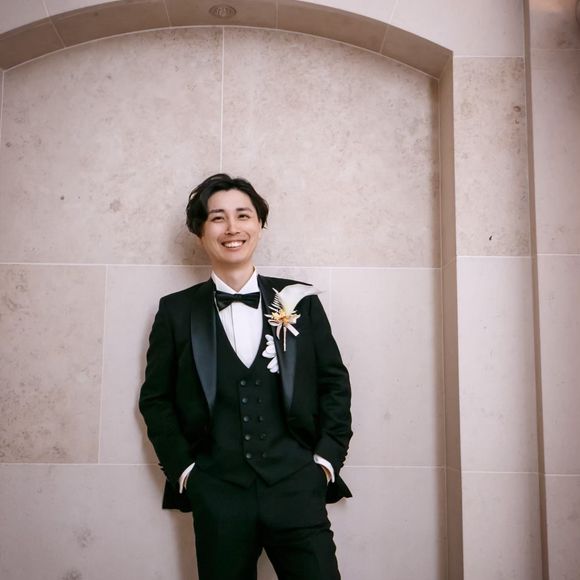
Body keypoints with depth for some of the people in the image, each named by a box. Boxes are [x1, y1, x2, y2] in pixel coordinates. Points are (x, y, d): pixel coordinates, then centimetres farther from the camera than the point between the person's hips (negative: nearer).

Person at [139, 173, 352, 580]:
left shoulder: (300, 301, 5)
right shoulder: (176, 311, 4)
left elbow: (335, 384, 7)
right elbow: (156, 398, 7)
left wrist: (326, 459, 0)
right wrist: (183, 468, -1)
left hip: (297, 489, 0)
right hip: (216, 494, 0)